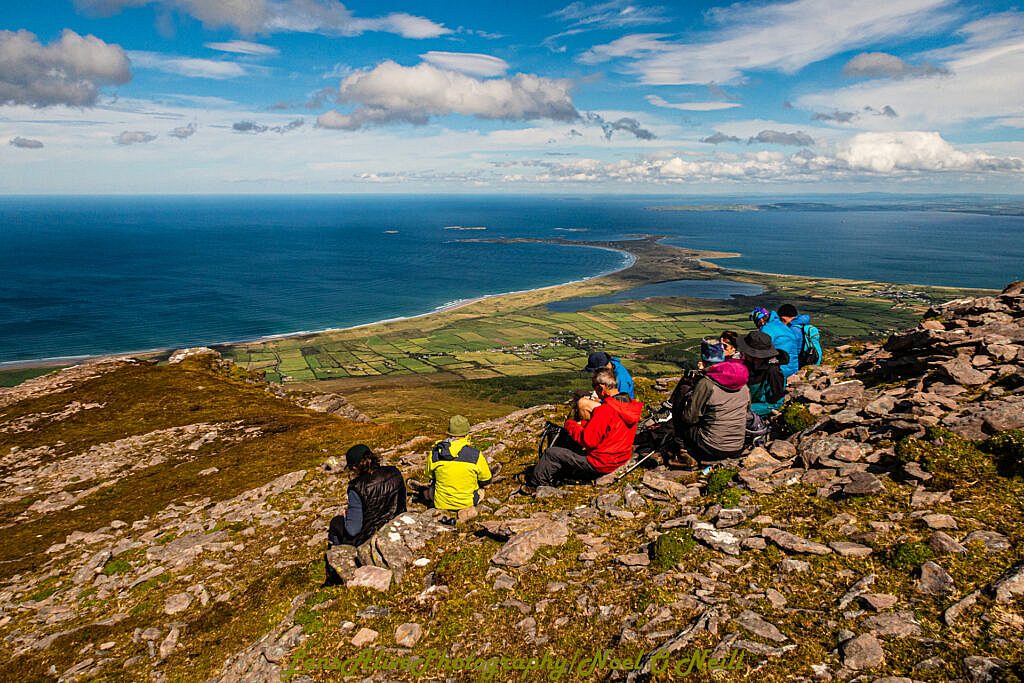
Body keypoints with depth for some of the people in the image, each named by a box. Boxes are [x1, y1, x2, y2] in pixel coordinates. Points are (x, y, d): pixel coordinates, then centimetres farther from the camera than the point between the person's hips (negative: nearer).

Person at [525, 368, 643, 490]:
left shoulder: (605, 410, -29)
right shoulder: (629, 405, 0)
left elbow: (587, 440, -25)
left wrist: (570, 424, -9)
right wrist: (583, 424, 6)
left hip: (600, 464, -9)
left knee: (550, 453, 2)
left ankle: (534, 485, 22)